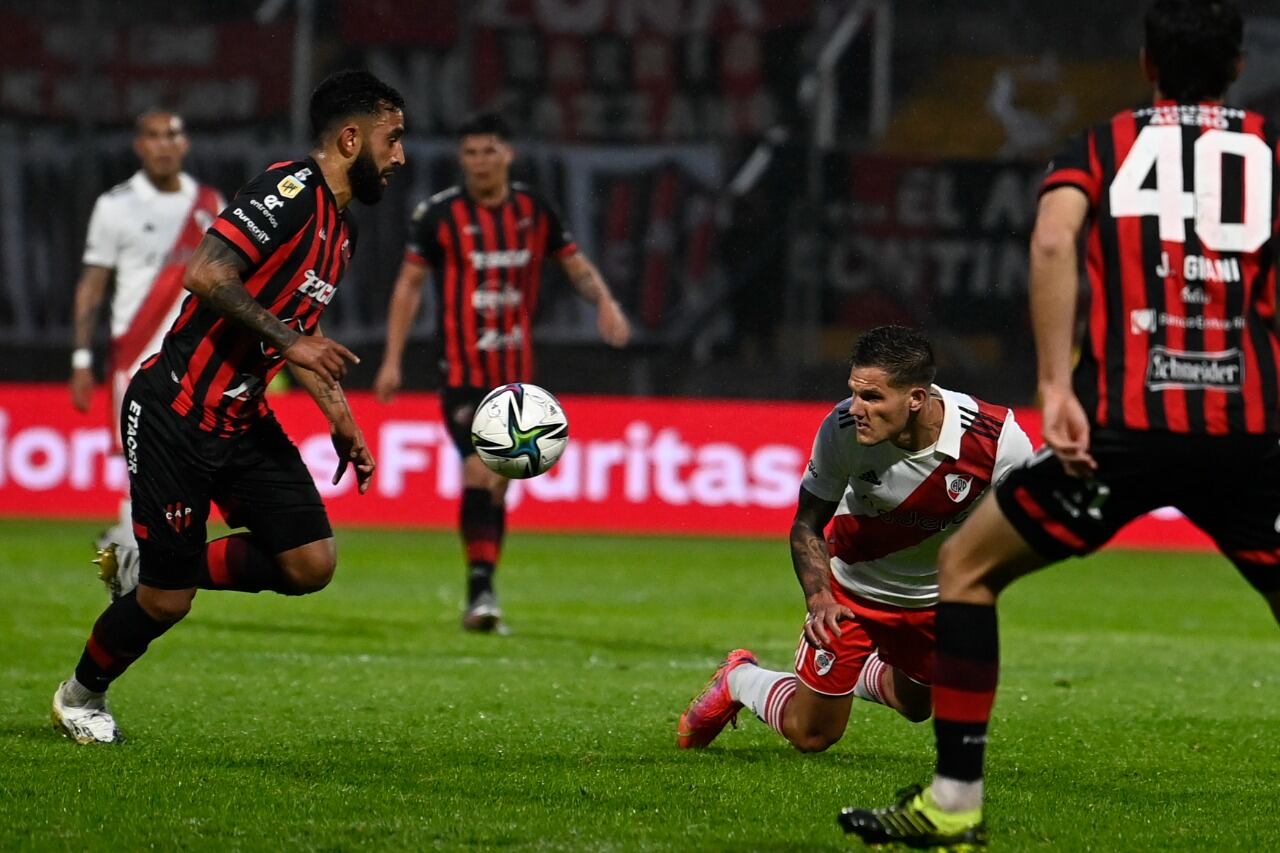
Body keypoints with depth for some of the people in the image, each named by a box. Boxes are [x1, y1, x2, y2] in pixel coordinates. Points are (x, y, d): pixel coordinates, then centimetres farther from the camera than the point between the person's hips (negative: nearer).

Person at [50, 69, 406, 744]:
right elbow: (206, 275, -28)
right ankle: (81, 695, 26)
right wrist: (288, 339, -28)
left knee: (311, 565, -5)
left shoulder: (340, 230, 13)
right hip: (174, 416, -9)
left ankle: (152, 575, 14)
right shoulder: (290, 190, -17)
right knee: (166, 599, -3)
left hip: (244, 422, 9)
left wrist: (343, 422, 20)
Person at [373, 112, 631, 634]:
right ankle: (480, 591, -22)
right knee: (480, 468, -20)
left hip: (516, 372, 4)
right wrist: (392, 360, -4)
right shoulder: (439, 214, -4)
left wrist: (604, 302, -6)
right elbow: (409, 283, 0)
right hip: (462, 370, -4)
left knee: (499, 482, 9)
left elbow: (576, 266, 15)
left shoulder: (534, 211, 5)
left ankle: (481, 597, 18)